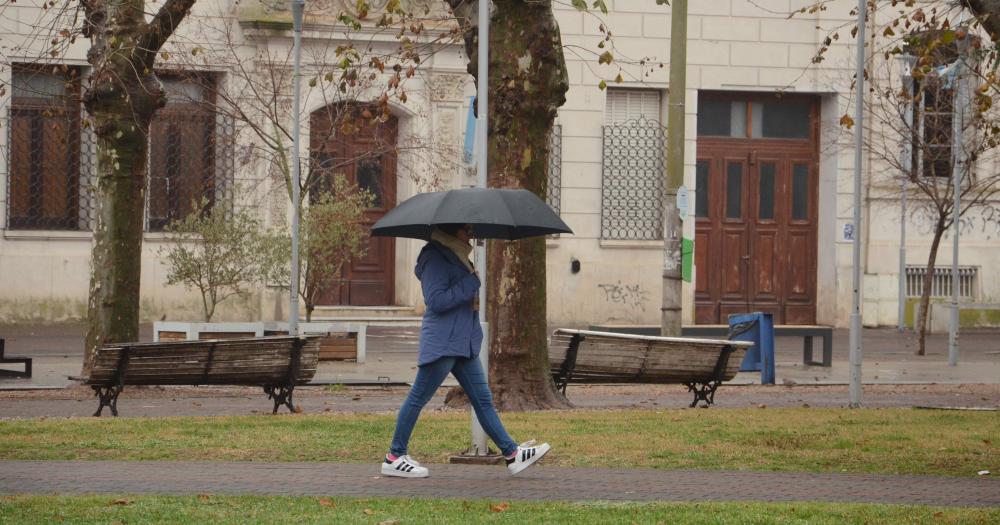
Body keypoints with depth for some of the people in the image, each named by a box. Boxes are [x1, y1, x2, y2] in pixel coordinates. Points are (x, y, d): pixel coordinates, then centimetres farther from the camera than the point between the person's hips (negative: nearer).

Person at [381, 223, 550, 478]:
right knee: (418, 398, -2)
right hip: (441, 343, -10)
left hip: (463, 344, 10)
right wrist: (470, 284, -17)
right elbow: (436, 301, -21)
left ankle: (512, 454, 5)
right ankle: (394, 458, 4)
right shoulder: (434, 259, -13)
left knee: (483, 400, 7)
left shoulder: (455, 258, 18)